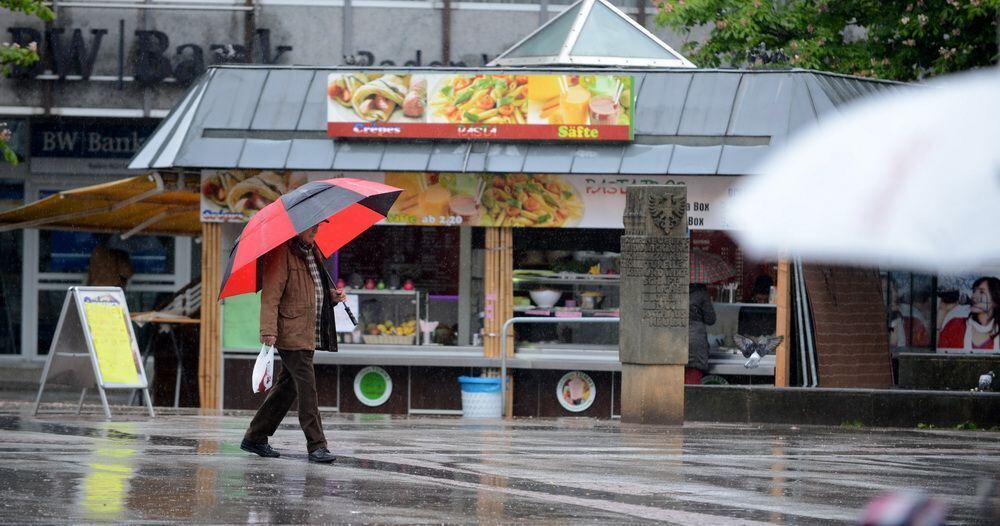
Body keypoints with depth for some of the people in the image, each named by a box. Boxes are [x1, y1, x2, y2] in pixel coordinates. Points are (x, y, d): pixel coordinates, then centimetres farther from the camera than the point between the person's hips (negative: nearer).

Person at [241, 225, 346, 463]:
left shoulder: (312, 253, 18)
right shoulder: (282, 254, -10)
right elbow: (270, 296, -16)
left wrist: (332, 296, 10)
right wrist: (268, 331, -24)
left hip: (309, 335, 9)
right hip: (292, 335, -9)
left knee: (287, 387, 12)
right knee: (307, 387, -12)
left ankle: (255, 438, 21)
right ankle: (316, 446, -11)